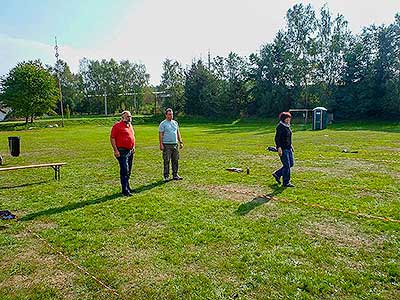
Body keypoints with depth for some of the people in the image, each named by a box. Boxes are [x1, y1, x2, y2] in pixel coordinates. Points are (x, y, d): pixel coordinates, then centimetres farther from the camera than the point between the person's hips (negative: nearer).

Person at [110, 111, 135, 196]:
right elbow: (112, 138, -11)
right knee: (124, 171, -7)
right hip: (122, 151, -8)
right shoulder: (117, 125, -9)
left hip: (130, 151, 8)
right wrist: (115, 150, -15)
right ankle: (125, 190, -2)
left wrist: (133, 147, 17)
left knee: (128, 171, 14)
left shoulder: (130, 125, 15)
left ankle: (127, 187, 26)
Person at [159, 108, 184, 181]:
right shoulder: (163, 124, -2)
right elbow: (160, 135, -6)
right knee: (166, 161, -2)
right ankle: (166, 176, 6)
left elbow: (178, 133, 19)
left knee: (175, 160, 8)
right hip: (167, 145, -5)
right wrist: (161, 144, -14)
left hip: (175, 144, 5)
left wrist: (181, 142, 14)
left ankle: (175, 175, 17)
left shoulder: (175, 122, 15)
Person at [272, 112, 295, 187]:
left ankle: (277, 174, 26)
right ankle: (286, 182, 7)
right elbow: (277, 138, -18)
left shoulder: (287, 126, 12)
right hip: (283, 149, -9)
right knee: (287, 165, -5)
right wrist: (279, 148, -24)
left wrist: (291, 145, 21)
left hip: (288, 148, 9)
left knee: (291, 163, 13)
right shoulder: (280, 127, -14)